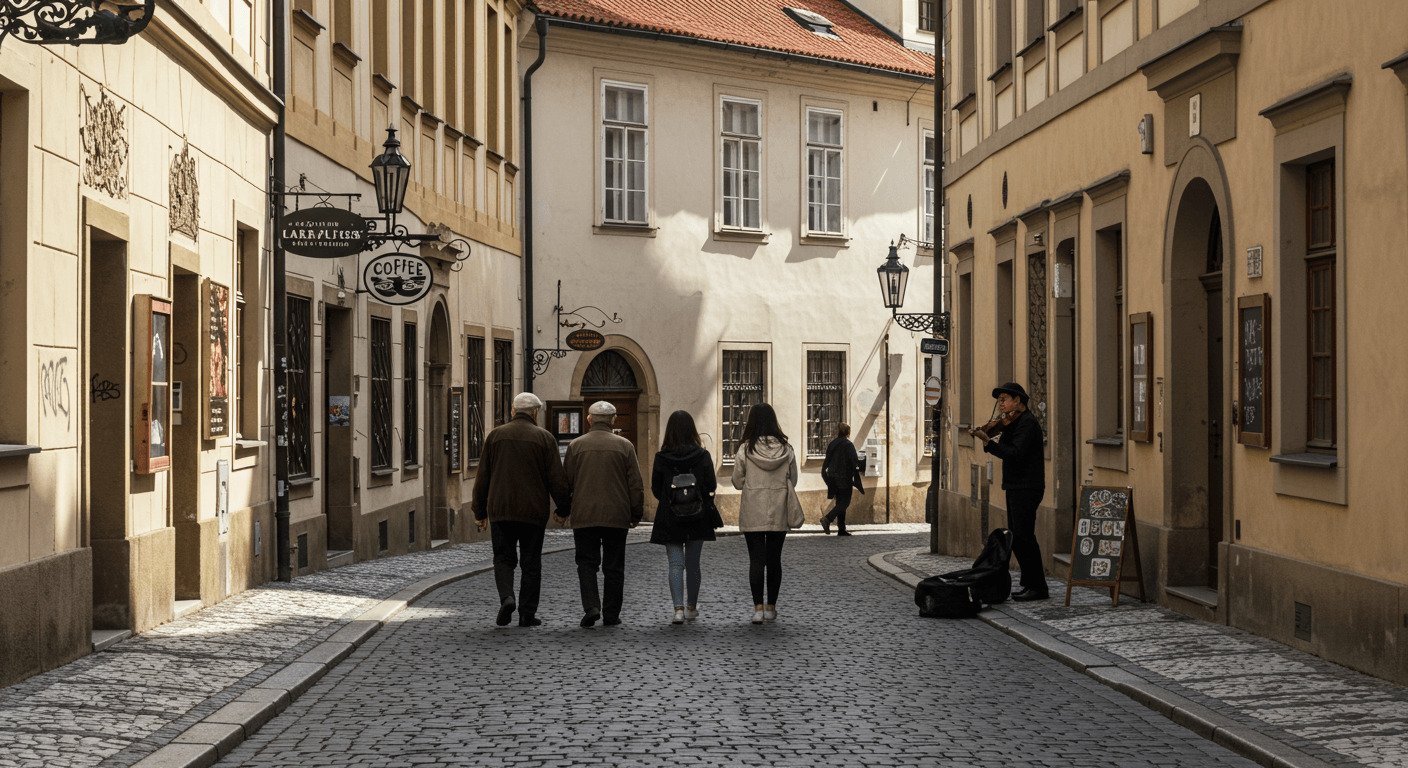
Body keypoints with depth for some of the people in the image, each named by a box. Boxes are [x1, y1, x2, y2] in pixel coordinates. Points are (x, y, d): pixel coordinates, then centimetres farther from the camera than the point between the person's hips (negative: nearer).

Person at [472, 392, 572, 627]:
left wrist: (480, 512, 13)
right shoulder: (544, 438, -1)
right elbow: (556, 478, -4)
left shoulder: (495, 436, 5)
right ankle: (527, 614, 6)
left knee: (503, 558, 10)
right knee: (531, 563, 7)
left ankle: (506, 597, -14)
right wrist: (564, 508, 7)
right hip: (533, 511, -1)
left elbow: (482, 477, 7)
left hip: (500, 510, 1)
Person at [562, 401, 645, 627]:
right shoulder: (624, 446, 1)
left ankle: (591, 606, -12)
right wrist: (636, 513, 9)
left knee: (587, 563, 6)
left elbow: (566, 481, 3)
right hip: (617, 516, 0)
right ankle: (611, 614, 9)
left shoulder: (576, 445, 0)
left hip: (584, 516, 0)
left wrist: (564, 510, 16)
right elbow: (635, 484, 1)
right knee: (613, 566, 8)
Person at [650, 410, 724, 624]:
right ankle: (691, 607, 25)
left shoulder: (661, 457, -7)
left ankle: (678, 608, -15)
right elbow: (711, 486, -6)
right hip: (698, 517, 1)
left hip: (670, 518, -1)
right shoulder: (702, 456, -7)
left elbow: (655, 489, -1)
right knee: (693, 563, 13)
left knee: (675, 563, 1)